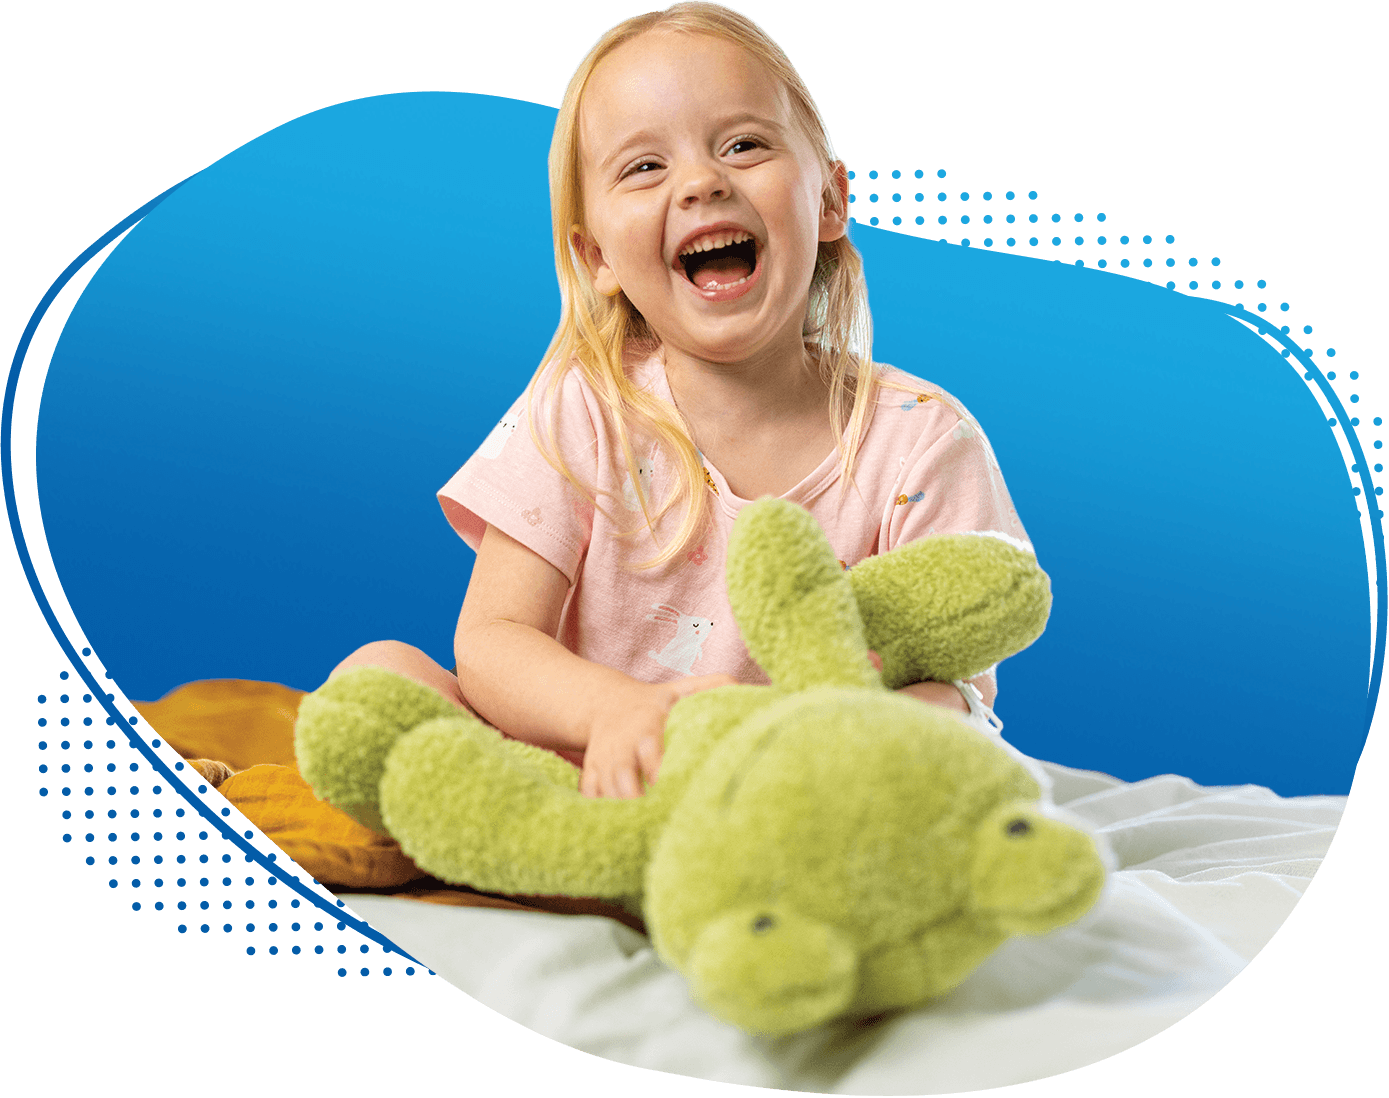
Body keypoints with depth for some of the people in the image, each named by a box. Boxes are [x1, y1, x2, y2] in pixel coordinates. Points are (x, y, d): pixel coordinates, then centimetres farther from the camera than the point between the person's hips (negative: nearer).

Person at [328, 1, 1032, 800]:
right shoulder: (578, 411, -5)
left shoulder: (918, 438, -7)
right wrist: (614, 709, -34)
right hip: (582, 770, 2)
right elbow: (491, 641, -10)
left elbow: (955, 686, -11)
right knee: (376, 670, -19)